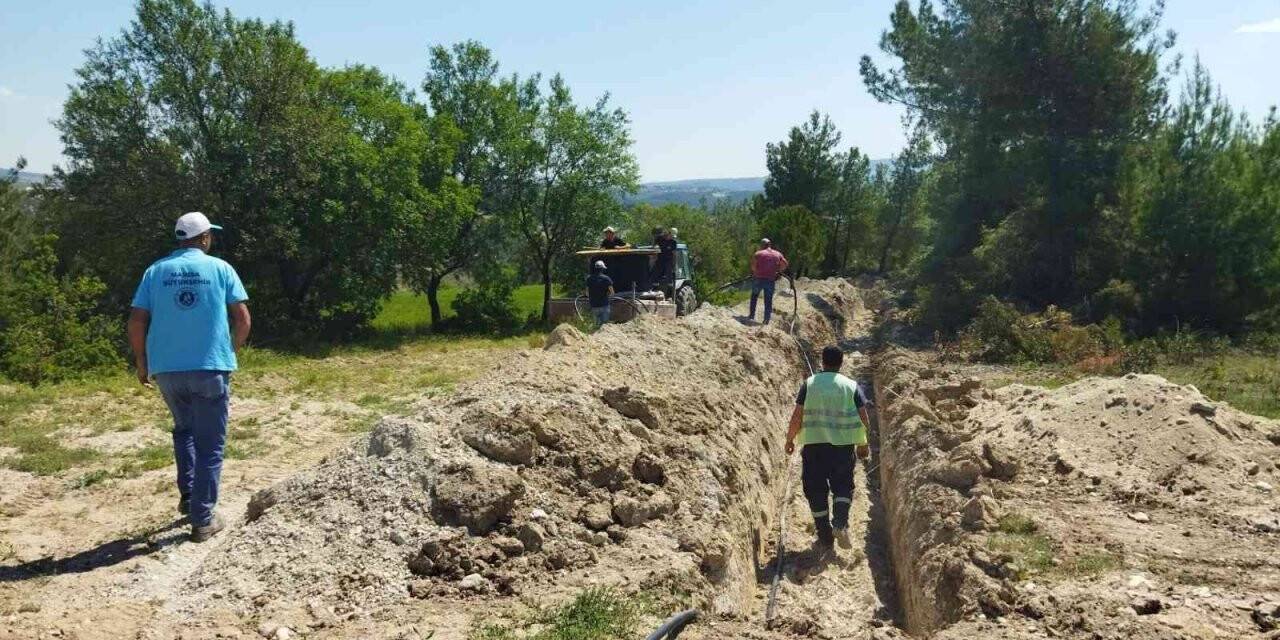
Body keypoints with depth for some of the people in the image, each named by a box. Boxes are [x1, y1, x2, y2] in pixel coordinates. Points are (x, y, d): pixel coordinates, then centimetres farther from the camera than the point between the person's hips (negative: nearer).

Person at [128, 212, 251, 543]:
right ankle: (203, 519, 4)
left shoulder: (156, 271, 7)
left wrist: (141, 362, 15)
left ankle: (188, 495, 22)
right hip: (210, 369, -3)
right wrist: (231, 351, 15)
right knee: (209, 445, 4)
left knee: (184, 429, 27)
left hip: (166, 369, 3)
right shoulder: (220, 268, 1)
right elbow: (243, 319, -1)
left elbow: (136, 322, 2)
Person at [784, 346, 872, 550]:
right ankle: (840, 523, -7)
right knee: (843, 486, 16)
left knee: (816, 490, 10)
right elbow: (864, 419, -1)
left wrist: (790, 439, 9)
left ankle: (825, 537, 14)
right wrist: (863, 444, 13)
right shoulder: (852, 386, 1)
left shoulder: (809, 384, -1)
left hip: (814, 444, -1)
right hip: (843, 445, 1)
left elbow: (797, 416, -5)